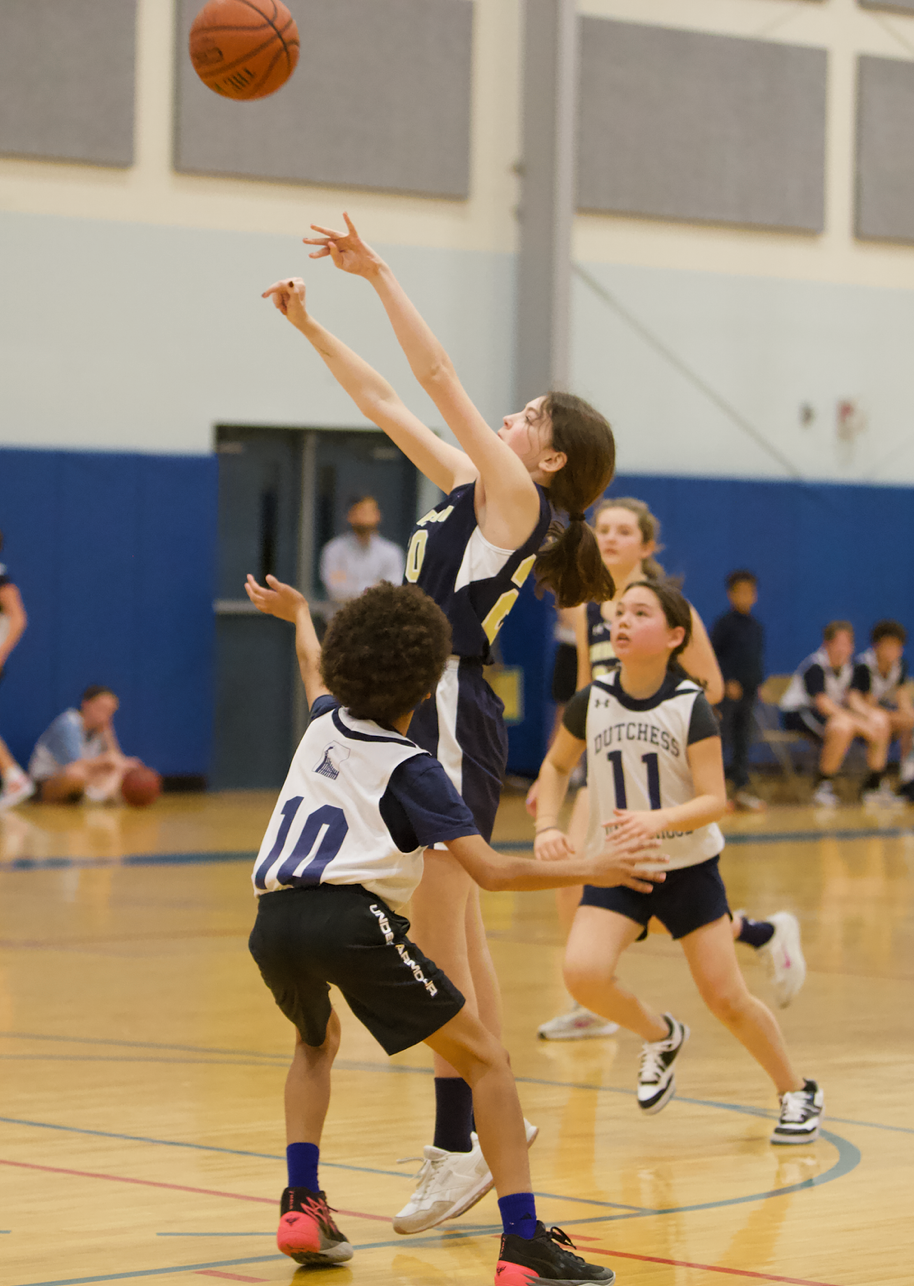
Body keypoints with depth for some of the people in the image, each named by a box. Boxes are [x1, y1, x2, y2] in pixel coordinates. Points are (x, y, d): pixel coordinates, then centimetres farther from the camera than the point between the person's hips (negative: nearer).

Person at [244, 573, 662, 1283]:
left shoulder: (325, 725, 22)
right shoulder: (411, 769, 6)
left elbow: (315, 664, 49)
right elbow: (490, 870, -2)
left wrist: (298, 613, 69)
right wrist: (589, 869, 6)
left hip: (274, 923, 6)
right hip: (351, 916, -6)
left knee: (317, 1040, 37)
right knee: (485, 1058, 3)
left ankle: (301, 1204, 19)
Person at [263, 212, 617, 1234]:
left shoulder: (516, 498, -10)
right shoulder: (471, 489, 13)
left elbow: (438, 375, -14)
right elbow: (386, 404, 20)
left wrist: (379, 274, -11)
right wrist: (310, 326, 17)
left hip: (453, 722, -9)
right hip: (426, 718, 9)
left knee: (435, 942, -7)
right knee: (457, 942, 14)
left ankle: (458, 1148, -3)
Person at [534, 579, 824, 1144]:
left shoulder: (691, 706, -15)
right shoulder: (592, 701, -7)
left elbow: (715, 801, -17)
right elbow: (557, 765, 12)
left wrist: (659, 820, -35)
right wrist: (547, 826, -4)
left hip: (688, 868, -2)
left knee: (728, 999, -1)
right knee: (583, 973, -22)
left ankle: (797, 1092, 24)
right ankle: (661, 1038, 8)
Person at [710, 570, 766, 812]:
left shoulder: (756, 626, 13)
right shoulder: (724, 624, -7)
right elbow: (713, 656, -9)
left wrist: (759, 682, 10)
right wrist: (726, 682, -15)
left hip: (749, 692, 6)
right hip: (728, 691, -6)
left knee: (743, 741, 8)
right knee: (721, 740, -5)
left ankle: (741, 789, 11)